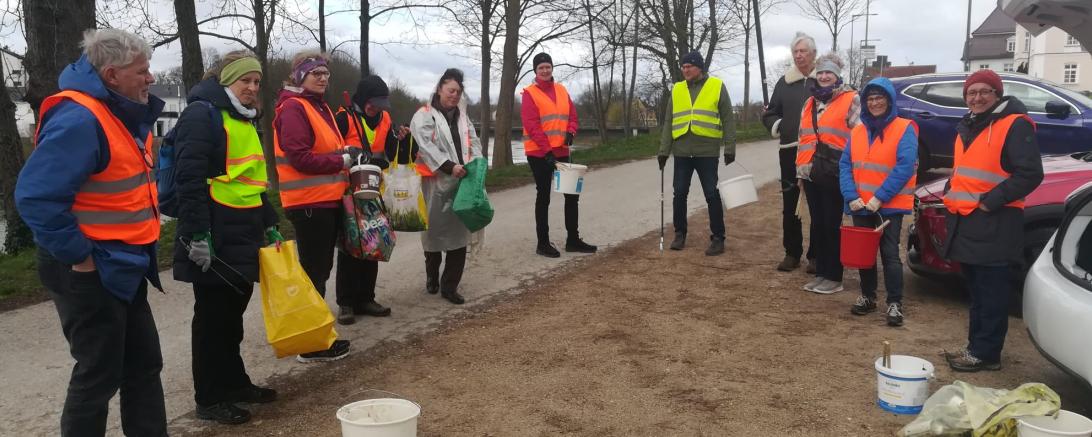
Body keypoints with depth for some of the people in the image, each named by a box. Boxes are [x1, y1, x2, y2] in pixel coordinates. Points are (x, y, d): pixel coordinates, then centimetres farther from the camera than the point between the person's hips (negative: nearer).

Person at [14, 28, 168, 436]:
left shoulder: (125, 113, 9)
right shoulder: (79, 120, -22)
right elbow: (36, 196, -28)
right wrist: (78, 256, -22)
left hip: (124, 266, 10)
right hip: (91, 271, -10)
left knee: (143, 363, 17)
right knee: (100, 375, 2)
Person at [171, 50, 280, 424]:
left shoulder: (244, 119, 18)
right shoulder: (202, 113, -11)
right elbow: (189, 178, -18)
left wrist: (269, 224, 21)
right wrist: (197, 233, -23)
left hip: (244, 232, 9)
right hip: (215, 236, -9)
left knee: (233, 311, 16)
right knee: (213, 315, 1)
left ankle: (234, 382, 28)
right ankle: (209, 398, 11)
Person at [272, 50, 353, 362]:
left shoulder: (320, 107, 17)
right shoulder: (293, 109, -14)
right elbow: (300, 158, -22)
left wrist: (347, 152, 5)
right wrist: (344, 160, -18)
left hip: (327, 199, 10)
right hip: (309, 203, -10)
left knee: (320, 268, 15)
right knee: (314, 271, -3)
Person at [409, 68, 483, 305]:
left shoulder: (462, 117, 19)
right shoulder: (424, 116, -3)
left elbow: (474, 141, 12)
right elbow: (426, 147, -16)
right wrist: (449, 166, -24)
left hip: (461, 183, 5)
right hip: (436, 184, -5)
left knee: (459, 232, 1)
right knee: (435, 231, 6)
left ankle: (450, 286, 7)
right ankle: (432, 277, 28)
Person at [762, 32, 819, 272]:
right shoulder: (784, 82, 12)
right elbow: (769, 113, 17)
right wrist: (775, 124, -3)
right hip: (790, 151, 4)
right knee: (789, 206, 7)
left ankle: (815, 255, 12)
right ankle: (792, 253, 18)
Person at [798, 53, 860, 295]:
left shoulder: (850, 100, -3)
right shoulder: (810, 103, 17)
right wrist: (801, 169, 18)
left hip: (834, 174, -6)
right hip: (811, 173, 6)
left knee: (832, 225, -1)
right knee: (817, 224, 11)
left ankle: (834, 277, 8)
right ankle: (821, 272, 20)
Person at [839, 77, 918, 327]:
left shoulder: (904, 129, -7)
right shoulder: (858, 131, 8)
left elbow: (905, 167, -16)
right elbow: (845, 166, 2)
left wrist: (880, 197, -21)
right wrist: (851, 196, -12)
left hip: (890, 205, -5)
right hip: (860, 205, 5)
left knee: (889, 254, -2)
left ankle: (895, 303, 6)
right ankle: (867, 296, 27)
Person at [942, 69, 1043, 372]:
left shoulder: (1015, 125, -9)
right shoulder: (966, 127, 18)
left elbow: (1030, 174, -16)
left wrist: (991, 201, -18)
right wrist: (950, 194, 13)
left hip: (994, 224, -9)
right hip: (965, 221, 9)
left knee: (991, 294, -4)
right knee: (976, 292, 15)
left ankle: (985, 353, 2)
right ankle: (976, 346, 24)